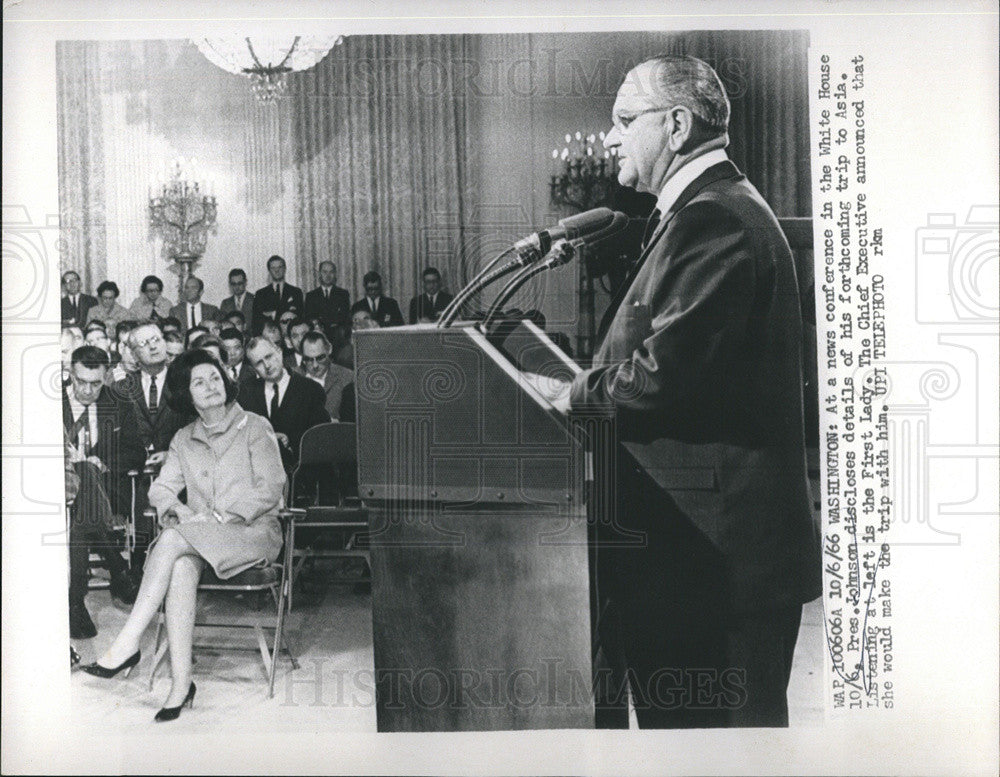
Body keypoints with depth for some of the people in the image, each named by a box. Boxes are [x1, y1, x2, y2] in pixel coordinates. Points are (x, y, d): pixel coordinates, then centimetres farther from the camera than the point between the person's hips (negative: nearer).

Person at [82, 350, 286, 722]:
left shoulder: (255, 427, 4)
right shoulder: (183, 440, 19)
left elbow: (271, 488, -5)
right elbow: (160, 489, 13)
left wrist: (220, 516, -14)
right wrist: (176, 509, -11)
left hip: (253, 529, -4)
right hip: (198, 538, 4)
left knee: (174, 539, -31)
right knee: (182, 568, -33)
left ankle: (127, 643, -30)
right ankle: (180, 682, -33)